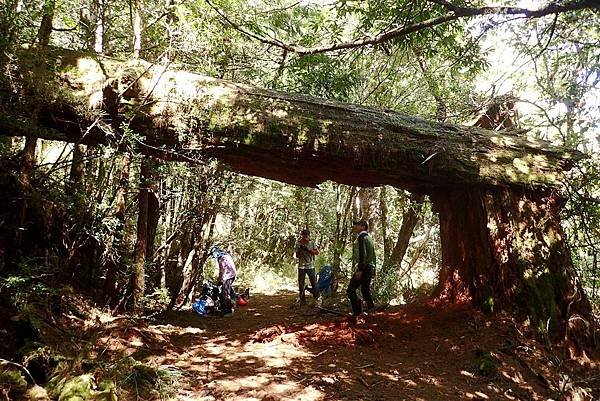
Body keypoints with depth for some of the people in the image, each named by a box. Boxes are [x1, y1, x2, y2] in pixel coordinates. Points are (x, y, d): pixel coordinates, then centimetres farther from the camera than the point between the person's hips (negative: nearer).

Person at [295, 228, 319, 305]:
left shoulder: (312, 243, 2)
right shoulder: (298, 244, 3)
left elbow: (317, 252, -6)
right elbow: (297, 256, 4)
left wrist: (308, 250, -18)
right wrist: (300, 250, -17)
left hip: (310, 266, -1)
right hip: (301, 266, 1)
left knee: (314, 283, -2)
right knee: (301, 284, 2)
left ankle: (316, 298, 16)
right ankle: (302, 300, 12)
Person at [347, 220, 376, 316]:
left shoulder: (362, 237, -11)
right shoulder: (369, 238, 18)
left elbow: (362, 254, -21)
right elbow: (373, 255, 21)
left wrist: (360, 270, -22)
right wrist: (373, 270, 23)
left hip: (364, 268, -10)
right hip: (370, 268, 10)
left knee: (351, 290, -7)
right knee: (365, 290, 16)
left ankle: (357, 311, -12)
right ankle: (371, 310, 18)